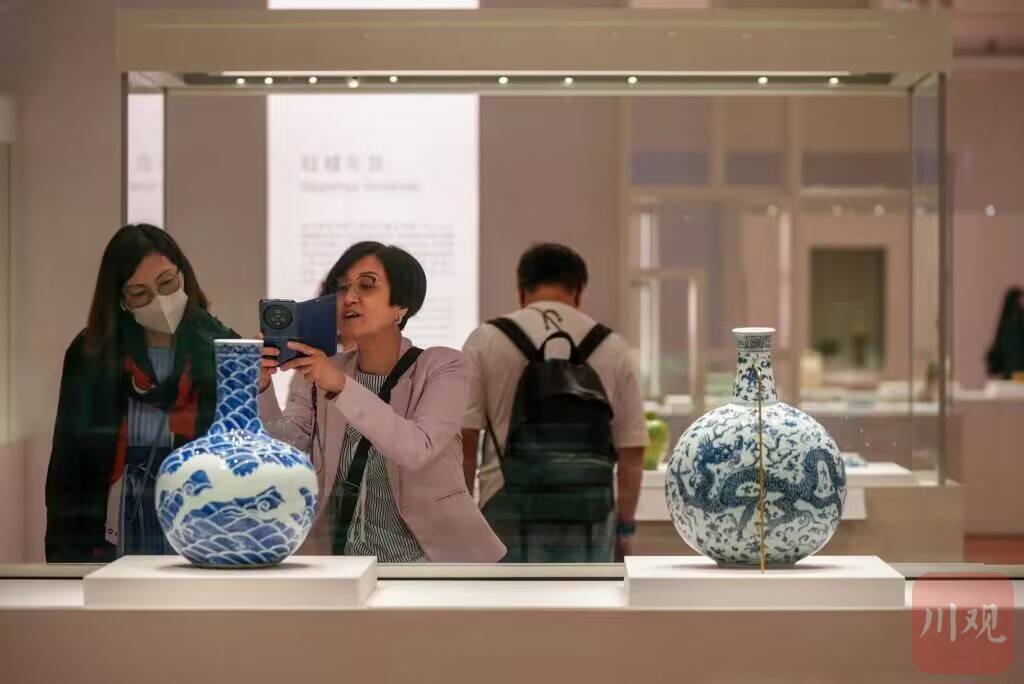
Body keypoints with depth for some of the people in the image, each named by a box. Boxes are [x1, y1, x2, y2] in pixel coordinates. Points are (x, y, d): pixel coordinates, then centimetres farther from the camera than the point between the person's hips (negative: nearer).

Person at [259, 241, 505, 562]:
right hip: (341, 554, 3)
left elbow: (416, 449, -23)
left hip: (431, 557, -2)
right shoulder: (322, 374, 7)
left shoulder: (443, 367, -5)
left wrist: (342, 386, -32)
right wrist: (261, 389, -24)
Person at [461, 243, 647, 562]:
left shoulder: (485, 341, 1)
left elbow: (464, 441, -1)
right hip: (589, 514, 2)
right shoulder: (612, 347, 6)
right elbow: (632, 448, 7)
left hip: (511, 514, -1)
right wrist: (625, 526, 16)